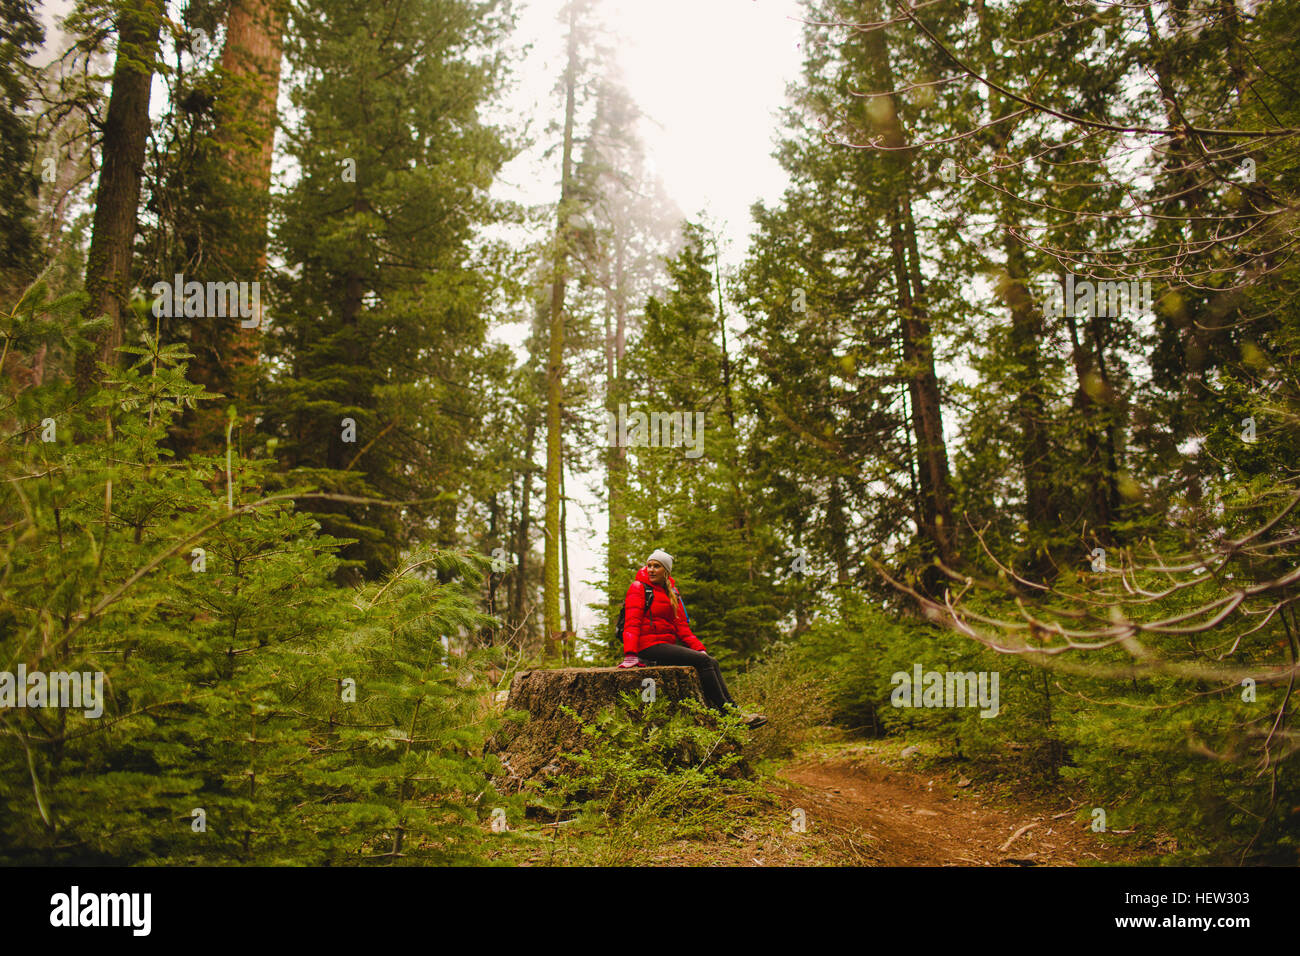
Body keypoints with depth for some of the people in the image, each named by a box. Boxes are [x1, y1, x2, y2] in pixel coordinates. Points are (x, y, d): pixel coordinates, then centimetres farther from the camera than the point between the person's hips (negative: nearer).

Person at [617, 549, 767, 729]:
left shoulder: (671, 592, 19)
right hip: (649, 647, -7)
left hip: (668, 646, 7)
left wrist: (698, 648, 5)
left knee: (712, 663, -8)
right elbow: (632, 622, -12)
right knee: (703, 661, -19)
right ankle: (727, 714, -18)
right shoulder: (638, 588, -2)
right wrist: (630, 654, -23)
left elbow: (681, 625, 18)